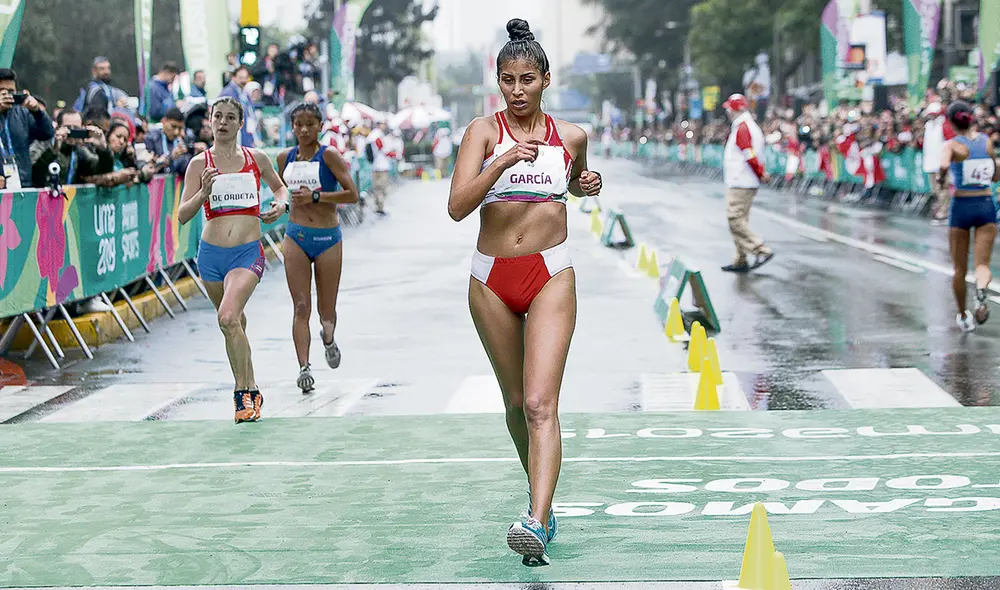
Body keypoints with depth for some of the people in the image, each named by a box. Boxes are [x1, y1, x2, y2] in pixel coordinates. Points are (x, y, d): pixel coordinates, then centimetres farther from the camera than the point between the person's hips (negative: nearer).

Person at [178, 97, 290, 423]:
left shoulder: (257, 159, 3)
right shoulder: (199, 164, 0)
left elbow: (279, 186, 23)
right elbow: (183, 215, -4)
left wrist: (281, 203, 2)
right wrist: (203, 193, -21)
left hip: (248, 253, -2)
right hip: (211, 253, 2)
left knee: (228, 318, -24)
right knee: (234, 321, 16)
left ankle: (244, 393, -15)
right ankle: (250, 390, 34)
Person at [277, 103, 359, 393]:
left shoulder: (329, 156, -7)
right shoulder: (285, 158, 7)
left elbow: (352, 194, -13)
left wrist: (316, 197, -19)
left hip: (328, 238, -2)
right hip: (296, 237, 2)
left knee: (327, 311, 7)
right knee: (301, 308, -8)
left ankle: (328, 338, 41)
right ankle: (304, 367, -12)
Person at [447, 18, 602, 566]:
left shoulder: (569, 136, 5)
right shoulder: (484, 131, -1)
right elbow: (457, 206, -14)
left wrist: (588, 185, 4)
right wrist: (505, 161, -25)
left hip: (550, 276, -1)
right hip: (492, 279, 1)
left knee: (541, 403, -17)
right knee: (516, 402, 14)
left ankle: (537, 522, -27)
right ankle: (540, 495, 36)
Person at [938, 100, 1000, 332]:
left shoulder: (952, 144, -9)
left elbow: (944, 165, -30)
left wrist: (941, 179, -10)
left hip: (961, 207, -2)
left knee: (959, 269, 13)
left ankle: (963, 317, 23)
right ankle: (981, 289, -36)